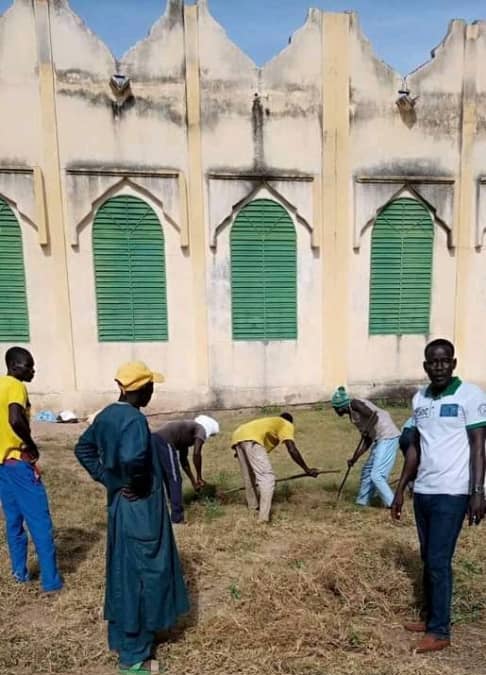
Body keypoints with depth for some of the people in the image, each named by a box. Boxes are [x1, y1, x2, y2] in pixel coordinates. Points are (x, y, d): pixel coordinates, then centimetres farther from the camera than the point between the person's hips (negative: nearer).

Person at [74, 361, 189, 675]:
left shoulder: (107, 415, 3)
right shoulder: (134, 419, -24)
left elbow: (83, 448, 13)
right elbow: (133, 459, -41)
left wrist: (109, 479, 7)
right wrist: (135, 483, -20)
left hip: (120, 506, 9)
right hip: (141, 510, -9)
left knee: (122, 572, 22)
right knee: (142, 577, 6)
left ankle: (120, 638, 40)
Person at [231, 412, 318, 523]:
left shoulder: (270, 423, 39)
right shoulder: (287, 425, 18)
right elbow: (292, 450, 2)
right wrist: (307, 470, 7)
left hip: (237, 436, 8)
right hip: (250, 439, -8)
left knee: (248, 477, 24)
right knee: (267, 477, -5)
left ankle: (253, 506, 39)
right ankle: (264, 516, -12)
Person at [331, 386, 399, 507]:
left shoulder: (354, 404, -7)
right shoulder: (353, 414, 18)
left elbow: (374, 416, -22)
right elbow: (367, 439, 18)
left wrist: (366, 431, -16)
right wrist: (355, 458, 19)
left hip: (387, 437, -10)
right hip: (380, 438, 10)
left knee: (376, 475, -11)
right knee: (367, 470, 18)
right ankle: (362, 502, 29)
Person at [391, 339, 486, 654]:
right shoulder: (419, 398, 7)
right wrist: (401, 488, 13)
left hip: (452, 493, -6)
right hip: (423, 491, 6)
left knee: (439, 561, -1)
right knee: (429, 559, 15)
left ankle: (440, 631, 14)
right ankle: (432, 618, 29)